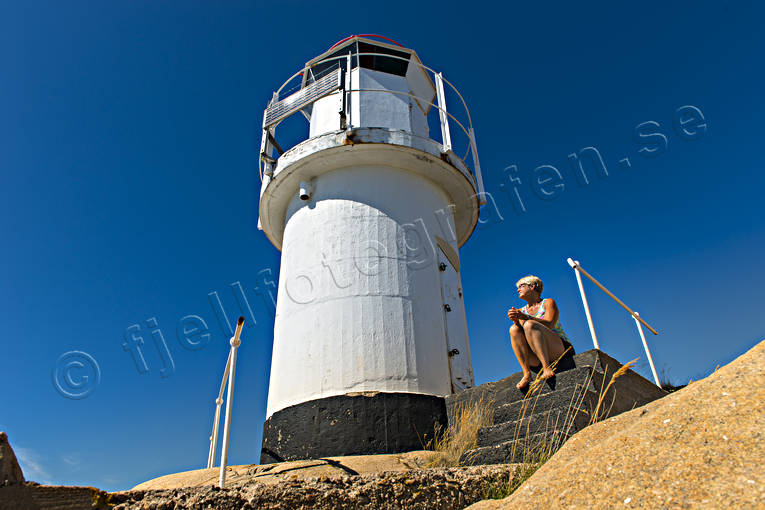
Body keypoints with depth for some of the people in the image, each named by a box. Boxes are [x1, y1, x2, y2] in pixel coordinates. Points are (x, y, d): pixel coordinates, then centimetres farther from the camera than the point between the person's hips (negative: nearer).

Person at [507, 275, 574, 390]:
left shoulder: (548, 302, 6)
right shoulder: (521, 311, 17)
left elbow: (549, 325, -14)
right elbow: (519, 336, 0)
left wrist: (525, 317, -27)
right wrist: (516, 320, -20)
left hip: (561, 350, -4)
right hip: (537, 359, 4)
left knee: (529, 324, -27)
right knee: (514, 329, -18)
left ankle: (547, 368, -41)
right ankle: (526, 373, -31)